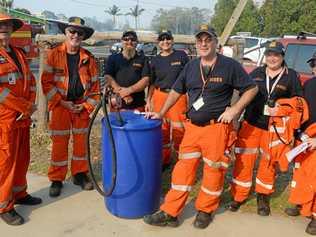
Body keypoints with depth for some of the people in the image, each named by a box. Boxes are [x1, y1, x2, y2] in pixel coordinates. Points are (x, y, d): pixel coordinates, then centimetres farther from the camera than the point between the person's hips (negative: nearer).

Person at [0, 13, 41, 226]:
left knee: (22, 159, 16)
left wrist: (30, 106, -1)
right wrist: (25, 106, -15)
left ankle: (19, 194, 33)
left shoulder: (18, 53, 14)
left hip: (22, 118, 7)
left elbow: (30, 81, 14)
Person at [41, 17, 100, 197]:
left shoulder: (88, 58, 2)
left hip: (82, 107, 3)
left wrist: (87, 105, -5)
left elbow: (95, 85, 4)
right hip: (60, 106, -2)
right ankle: (57, 179, 18)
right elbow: (47, 82, -7)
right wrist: (61, 102, -12)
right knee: (59, 143, 4)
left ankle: (79, 174, 28)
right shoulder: (54, 54, -5)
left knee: (81, 141, 10)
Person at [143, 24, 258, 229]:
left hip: (217, 128, -4)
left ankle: (205, 211, 28)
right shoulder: (191, 66, 9)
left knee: (213, 171, 6)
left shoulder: (230, 66, -5)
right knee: (183, 169, 6)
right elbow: (176, 91, 17)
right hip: (192, 127, 4)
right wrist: (161, 113, 13)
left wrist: (235, 109, -10)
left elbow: (251, 89, 0)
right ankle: (170, 213, 16)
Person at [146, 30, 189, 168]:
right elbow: (152, 82, 13)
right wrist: (148, 101, 9)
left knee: (179, 130, -3)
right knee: (162, 129, 9)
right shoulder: (155, 60, 9)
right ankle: (164, 160, 24)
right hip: (159, 96, 3)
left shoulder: (181, 56, 1)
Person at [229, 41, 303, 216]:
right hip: (250, 124, 1)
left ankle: (263, 198, 28)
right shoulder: (256, 73, 8)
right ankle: (239, 195, 16)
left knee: (269, 164, 10)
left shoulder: (291, 76, 2)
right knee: (244, 161, 1)